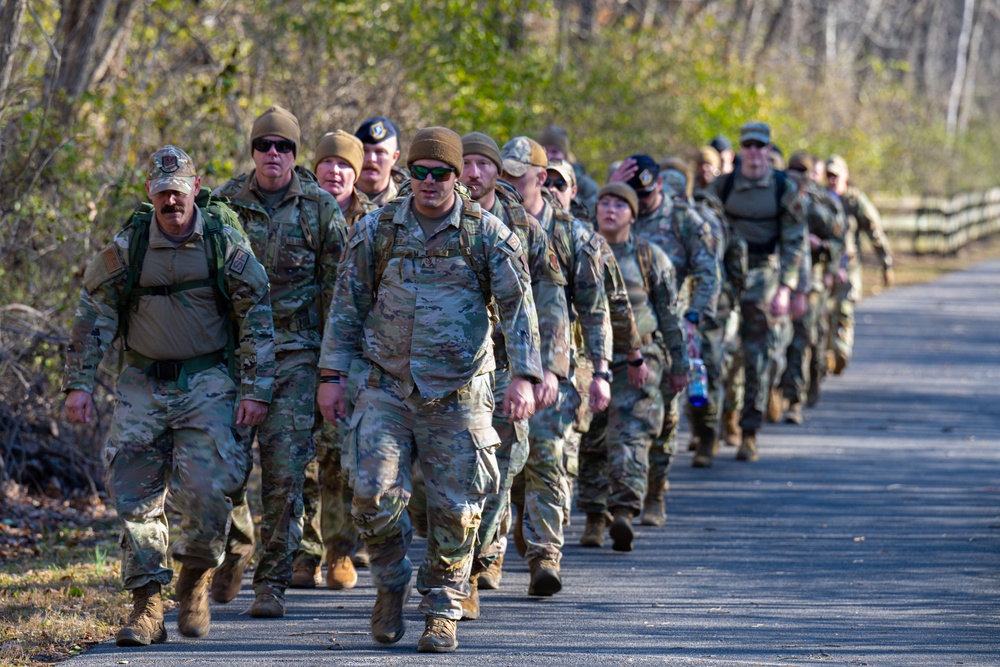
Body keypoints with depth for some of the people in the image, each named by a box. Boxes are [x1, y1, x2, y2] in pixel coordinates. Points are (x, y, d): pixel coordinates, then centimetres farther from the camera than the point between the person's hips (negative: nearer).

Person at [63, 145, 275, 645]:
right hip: (143, 383, 2)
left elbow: (257, 319, 0)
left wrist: (256, 390, -5)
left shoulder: (225, 242, -5)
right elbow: (93, 315, 5)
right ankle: (146, 605, 1)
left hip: (208, 383, -2)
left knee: (208, 488, -14)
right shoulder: (126, 247, -2)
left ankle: (195, 579, 12)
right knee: (135, 494, -5)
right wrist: (79, 383, 0)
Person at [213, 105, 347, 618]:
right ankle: (234, 549, 27)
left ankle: (272, 584, 0)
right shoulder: (225, 202, 7)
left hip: (294, 352, -2)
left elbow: (337, 286, 3)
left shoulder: (320, 207, 2)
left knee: (284, 470, -7)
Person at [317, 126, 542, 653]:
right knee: (374, 491, -11)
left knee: (455, 506, 0)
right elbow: (348, 305, 9)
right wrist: (333, 374, 4)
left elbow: (518, 308, -4)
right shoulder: (376, 229, 4)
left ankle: (442, 614, 14)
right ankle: (390, 584, 14)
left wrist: (523, 376, -15)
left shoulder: (487, 234, -1)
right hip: (386, 386, 1)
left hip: (457, 393, -1)